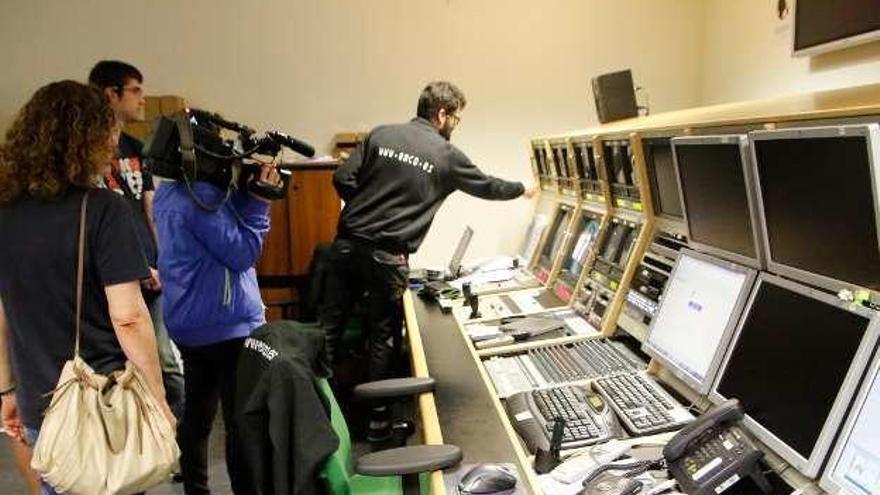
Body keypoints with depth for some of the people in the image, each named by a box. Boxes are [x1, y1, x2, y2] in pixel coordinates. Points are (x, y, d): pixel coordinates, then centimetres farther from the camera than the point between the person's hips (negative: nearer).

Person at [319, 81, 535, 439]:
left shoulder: (381, 134, 6)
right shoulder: (446, 155, 0)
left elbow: (343, 179, 0)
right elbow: (486, 186, 14)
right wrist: (522, 190, 33)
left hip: (347, 244, 3)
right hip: (387, 257, -3)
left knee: (328, 326, 12)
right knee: (383, 336, 11)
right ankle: (377, 418, 20)